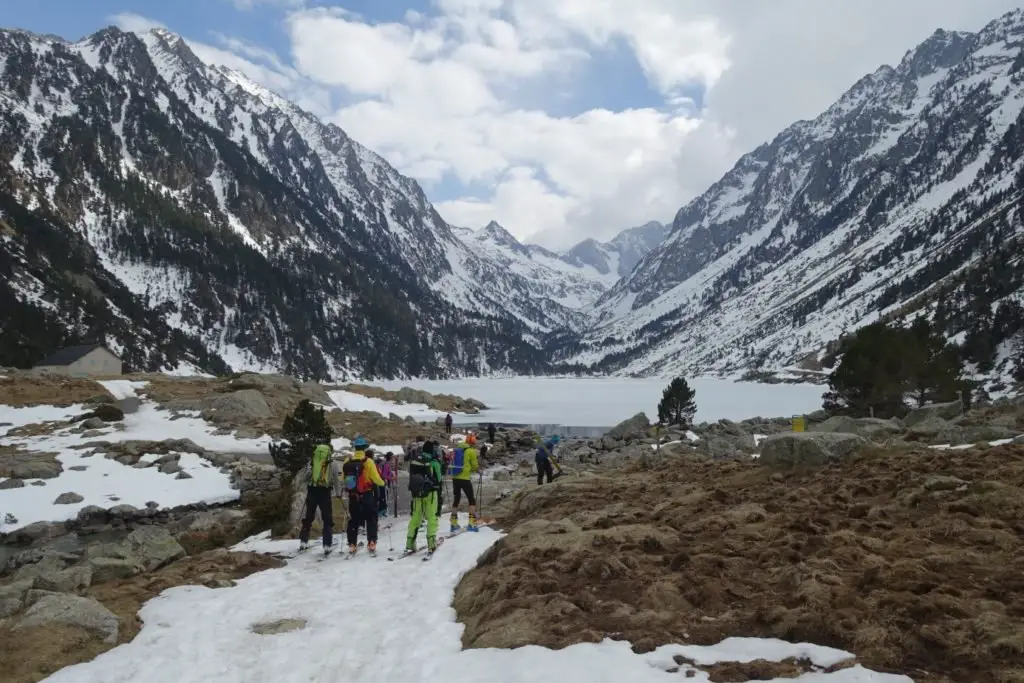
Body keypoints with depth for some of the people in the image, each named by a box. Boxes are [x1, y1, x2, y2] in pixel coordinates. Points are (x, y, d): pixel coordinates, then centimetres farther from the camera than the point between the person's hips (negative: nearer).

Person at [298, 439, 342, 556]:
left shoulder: (311, 461, 4)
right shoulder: (332, 463, 1)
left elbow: (304, 475, 5)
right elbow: (336, 479, 5)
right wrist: (338, 493, 16)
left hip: (312, 490, 2)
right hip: (325, 491, -2)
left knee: (308, 517, 17)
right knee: (328, 519, 7)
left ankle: (303, 542, 19)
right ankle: (327, 546, 2)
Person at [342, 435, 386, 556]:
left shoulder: (347, 461, -4)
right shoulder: (368, 461, -14)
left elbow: (343, 479, 4)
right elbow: (376, 478, -12)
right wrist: (383, 482, 10)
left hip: (353, 497, 3)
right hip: (367, 496, -3)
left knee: (353, 521, 13)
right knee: (371, 520, 9)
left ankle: (352, 545, 13)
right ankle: (371, 544, 2)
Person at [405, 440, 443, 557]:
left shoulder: (414, 460, 3)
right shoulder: (434, 461, -10)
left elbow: (411, 477, 10)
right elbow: (438, 478, -5)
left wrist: (411, 491, 19)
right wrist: (439, 491, 7)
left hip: (417, 492, 4)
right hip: (430, 492, -4)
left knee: (415, 518, 10)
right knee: (432, 518, 1)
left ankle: (410, 545, 9)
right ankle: (431, 544, -4)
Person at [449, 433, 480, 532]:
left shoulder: (457, 449, 9)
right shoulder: (471, 451, -7)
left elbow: (453, 463, 14)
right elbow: (475, 466, -2)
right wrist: (475, 468, 21)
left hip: (455, 478, 6)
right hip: (465, 478, -6)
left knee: (456, 499, 16)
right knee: (471, 500, 5)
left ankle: (453, 524, 20)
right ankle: (471, 523, -2)